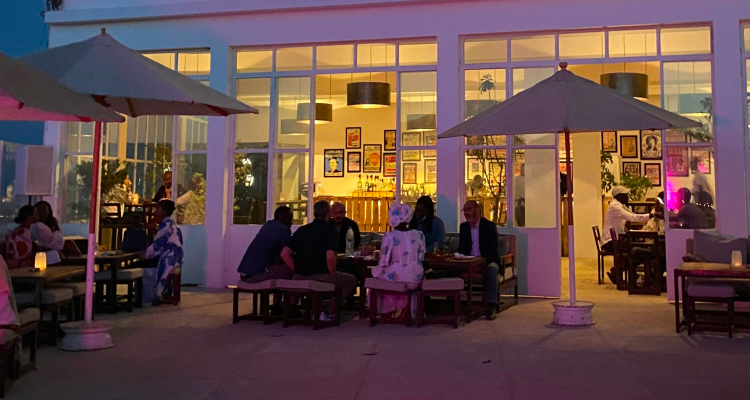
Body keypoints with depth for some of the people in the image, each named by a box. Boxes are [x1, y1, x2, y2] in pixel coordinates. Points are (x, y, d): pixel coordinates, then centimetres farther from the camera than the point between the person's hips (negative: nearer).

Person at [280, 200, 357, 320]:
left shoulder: (301, 230, 12)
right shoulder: (330, 230, -5)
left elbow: (284, 254, 7)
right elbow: (330, 257, -19)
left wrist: (298, 270, 13)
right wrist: (333, 274, -1)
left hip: (298, 279, 6)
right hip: (319, 277, -6)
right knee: (351, 280, 14)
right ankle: (329, 313, 8)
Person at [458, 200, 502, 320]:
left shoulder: (489, 226, -3)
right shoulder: (463, 227, 12)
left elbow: (493, 249, -10)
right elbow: (461, 248, 11)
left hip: (488, 261, -4)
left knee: (491, 268, -37)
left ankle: (491, 305, -37)